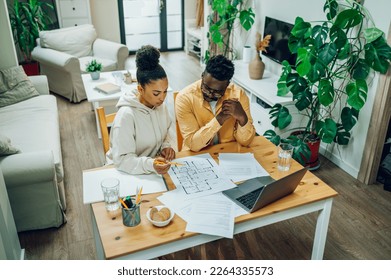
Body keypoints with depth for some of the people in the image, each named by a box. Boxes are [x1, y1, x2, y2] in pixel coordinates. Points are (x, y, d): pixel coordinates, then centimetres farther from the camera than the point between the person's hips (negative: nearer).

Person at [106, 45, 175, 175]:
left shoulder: (159, 105, -3)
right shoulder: (126, 115, -23)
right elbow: (122, 159, -22)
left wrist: (166, 146, -3)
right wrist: (150, 165, -37)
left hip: (156, 163, 6)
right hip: (130, 172, -6)